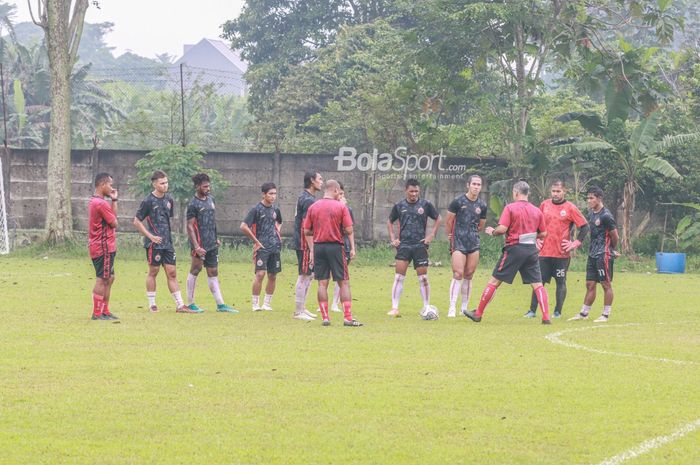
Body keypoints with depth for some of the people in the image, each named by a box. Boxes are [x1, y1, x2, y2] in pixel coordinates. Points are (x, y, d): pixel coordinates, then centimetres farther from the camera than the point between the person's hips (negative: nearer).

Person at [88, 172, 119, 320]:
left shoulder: (93, 201, 15)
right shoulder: (101, 203, -18)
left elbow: (113, 218, 15)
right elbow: (114, 223, -12)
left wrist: (114, 200, 9)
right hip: (104, 247, -10)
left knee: (109, 278, 15)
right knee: (102, 280, -6)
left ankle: (105, 311, 19)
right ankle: (97, 313, -4)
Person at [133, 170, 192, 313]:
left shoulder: (169, 199, 9)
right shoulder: (148, 201, -9)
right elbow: (137, 222, -7)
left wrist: (167, 235, 14)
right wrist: (150, 236, -12)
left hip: (167, 242, 6)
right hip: (154, 243, -6)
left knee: (172, 273, 4)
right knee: (153, 272, 2)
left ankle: (180, 305, 3)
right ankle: (152, 304, 11)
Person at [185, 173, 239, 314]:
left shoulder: (210, 199, 12)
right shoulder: (193, 204, -11)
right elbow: (190, 227, -14)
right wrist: (196, 247, -20)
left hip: (212, 244, 7)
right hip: (200, 245, -7)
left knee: (213, 274, 8)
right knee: (195, 271, 0)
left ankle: (220, 304, 7)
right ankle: (190, 303, 8)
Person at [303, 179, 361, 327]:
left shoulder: (313, 207, 6)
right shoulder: (341, 207, -3)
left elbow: (306, 231, 6)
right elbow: (349, 230, -7)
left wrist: (311, 250, 14)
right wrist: (352, 248, 3)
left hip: (318, 247, 3)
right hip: (335, 247, -3)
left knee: (322, 283, 5)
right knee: (344, 283, 2)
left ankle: (325, 318, 2)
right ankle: (348, 318, -3)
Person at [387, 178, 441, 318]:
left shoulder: (425, 204, 2)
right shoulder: (399, 206, 6)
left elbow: (438, 218, 13)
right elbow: (390, 222, 19)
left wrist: (431, 235, 3)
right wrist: (393, 238, 7)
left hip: (420, 245, -1)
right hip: (403, 244, 1)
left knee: (423, 277, 1)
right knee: (399, 276, -7)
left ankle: (426, 308, 11)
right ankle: (394, 308, -6)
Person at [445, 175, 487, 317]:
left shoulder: (482, 205, 8)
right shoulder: (458, 202, -6)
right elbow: (448, 221, 2)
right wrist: (450, 236, 10)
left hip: (474, 244, 5)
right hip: (458, 243, -5)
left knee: (468, 276, 6)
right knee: (458, 274, -13)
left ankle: (465, 308, 12)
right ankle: (452, 308, -12)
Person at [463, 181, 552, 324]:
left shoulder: (510, 208, -6)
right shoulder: (537, 211, 7)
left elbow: (502, 229, -14)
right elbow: (543, 234, 10)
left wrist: (492, 232, 6)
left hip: (514, 249, -4)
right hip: (531, 250, 4)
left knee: (494, 281, 5)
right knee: (537, 284, 4)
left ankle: (478, 314, 10)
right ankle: (546, 317, -7)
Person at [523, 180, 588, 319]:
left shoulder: (570, 208, -4)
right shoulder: (544, 205, 7)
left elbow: (584, 227, -2)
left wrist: (576, 244, -8)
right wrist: (536, 239, 10)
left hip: (562, 254, -3)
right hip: (544, 251, 3)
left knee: (561, 282, 3)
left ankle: (558, 311, 10)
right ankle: (532, 310, 5)